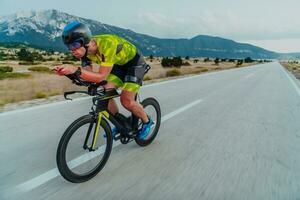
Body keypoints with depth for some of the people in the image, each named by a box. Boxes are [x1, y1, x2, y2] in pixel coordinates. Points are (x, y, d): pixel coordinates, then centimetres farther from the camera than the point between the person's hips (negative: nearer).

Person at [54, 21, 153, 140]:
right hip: (119, 64, 7)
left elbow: (101, 77, -40)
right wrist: (67, 71, -30)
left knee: (126, 100, -15)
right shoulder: (85, 50, -13)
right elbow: (89, 76, -14)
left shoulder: (106, 44, -37)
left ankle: (147, 122, 12)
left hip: (135, 62, -7)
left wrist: (76, 69, -49)